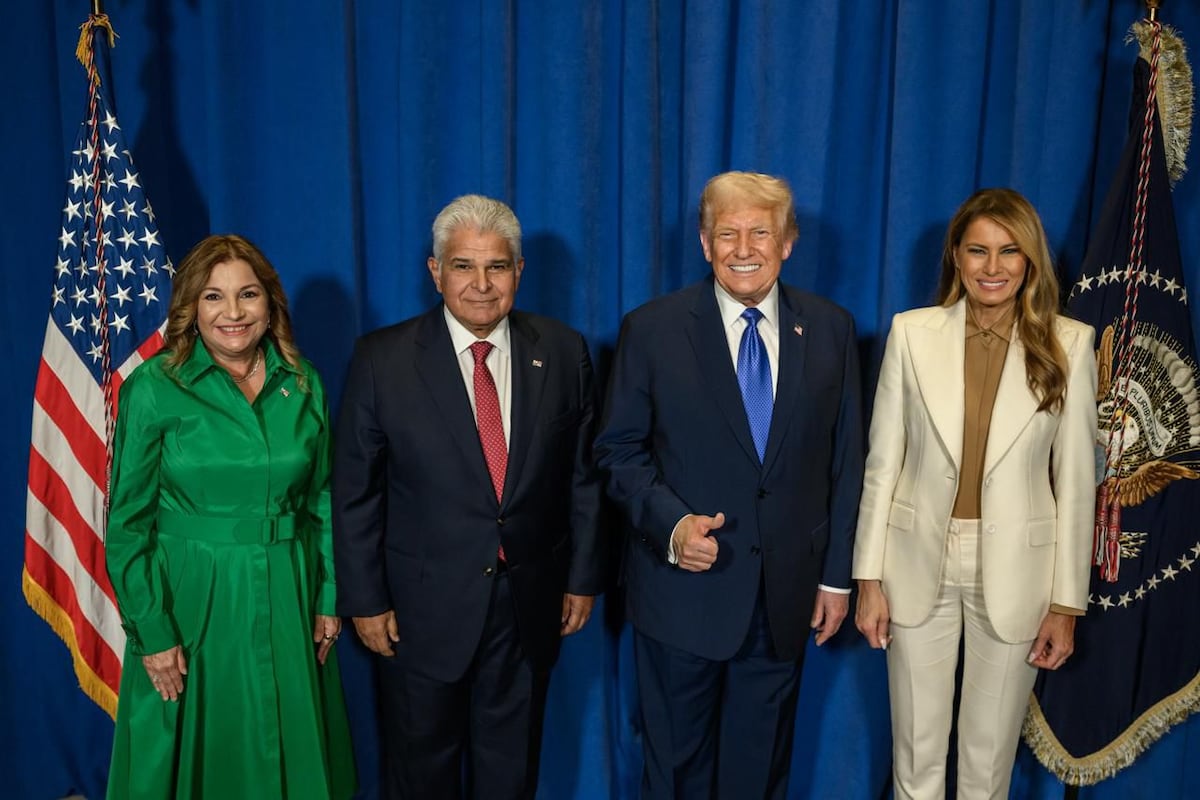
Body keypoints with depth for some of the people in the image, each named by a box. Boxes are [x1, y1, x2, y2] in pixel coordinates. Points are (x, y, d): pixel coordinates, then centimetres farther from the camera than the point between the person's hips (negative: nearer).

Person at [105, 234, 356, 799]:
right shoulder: (153, 388, -9)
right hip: (191, 598, -3)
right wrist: (152, 633, -9)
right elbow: (127, 525, -7)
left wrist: (328, 597, 4)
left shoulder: (302, 383, 1)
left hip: (287, 598, 3)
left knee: (291, 753, 16)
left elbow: (322, 500, 7)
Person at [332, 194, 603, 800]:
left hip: (531, 601, 2)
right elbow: (355, 491, -6)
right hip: (423, 606, -1)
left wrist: (583, 576, 3)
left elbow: (582, 475, 1)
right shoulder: (382, 359, -10)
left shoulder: (563, 353, -4)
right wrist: (364, 599, -5)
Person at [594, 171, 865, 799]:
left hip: (787, 594, 2)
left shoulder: (830, 329, -1)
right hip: (684, 588, -2)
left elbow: (845, 459, 3)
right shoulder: (651, 329, -7)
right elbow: (619, 449, -4)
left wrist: (836, 574, 3)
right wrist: (671, 524, -20)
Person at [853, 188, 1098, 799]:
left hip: (1015, 570, 0)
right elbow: (883, 462, -2)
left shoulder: (1068, 344, -5)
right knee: (916, 749, 14)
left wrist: (1066, 601, -1)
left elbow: (1075, 481, -2)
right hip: (919, 563, 0)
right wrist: (869, 577, -3)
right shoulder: (912, 333, -5)